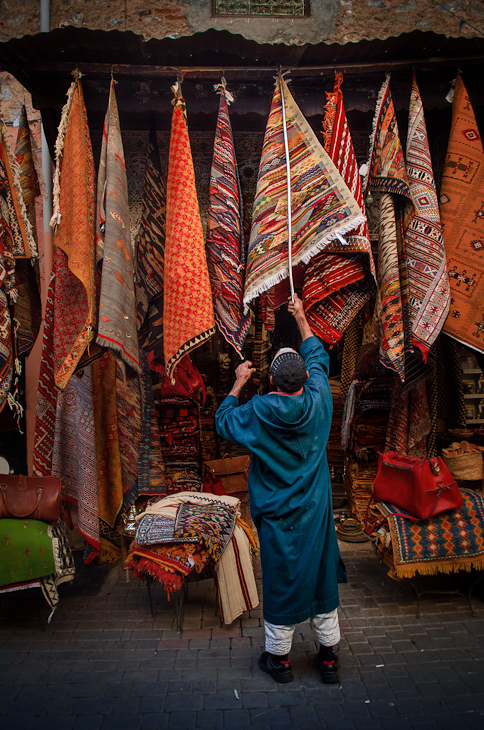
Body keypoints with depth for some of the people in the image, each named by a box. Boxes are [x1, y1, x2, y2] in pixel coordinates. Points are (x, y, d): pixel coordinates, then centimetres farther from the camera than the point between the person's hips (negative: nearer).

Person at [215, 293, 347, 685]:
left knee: (281, 582, 12)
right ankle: (329, 656, 30)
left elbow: (223, 420, 5)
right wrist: (301, 318, 17)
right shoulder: (318, 403, -11)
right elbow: (319, 357, 7)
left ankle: (279, 658, 29)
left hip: (277, 516, -2)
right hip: (316, 513, 2)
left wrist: (238, 383, 12)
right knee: (322, 578, 15)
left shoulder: (257, 413, -16)